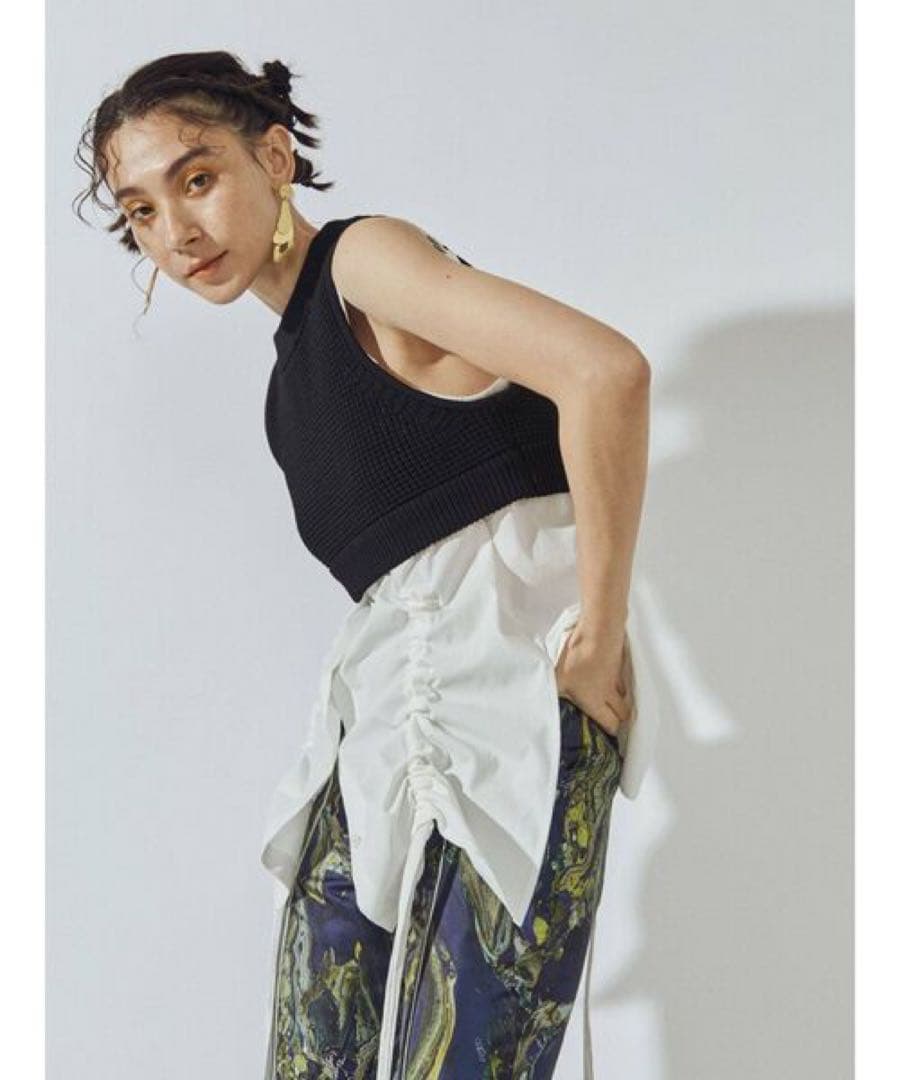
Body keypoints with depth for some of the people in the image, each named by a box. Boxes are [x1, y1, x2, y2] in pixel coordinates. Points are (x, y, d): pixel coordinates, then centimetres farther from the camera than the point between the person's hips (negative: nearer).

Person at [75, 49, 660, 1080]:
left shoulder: (365, 256, -7)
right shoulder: (296, 349, 20)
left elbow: (606, 372, -22)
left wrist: (599, 633, -18)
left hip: (504, 688, -8)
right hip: (385, 720, 8)